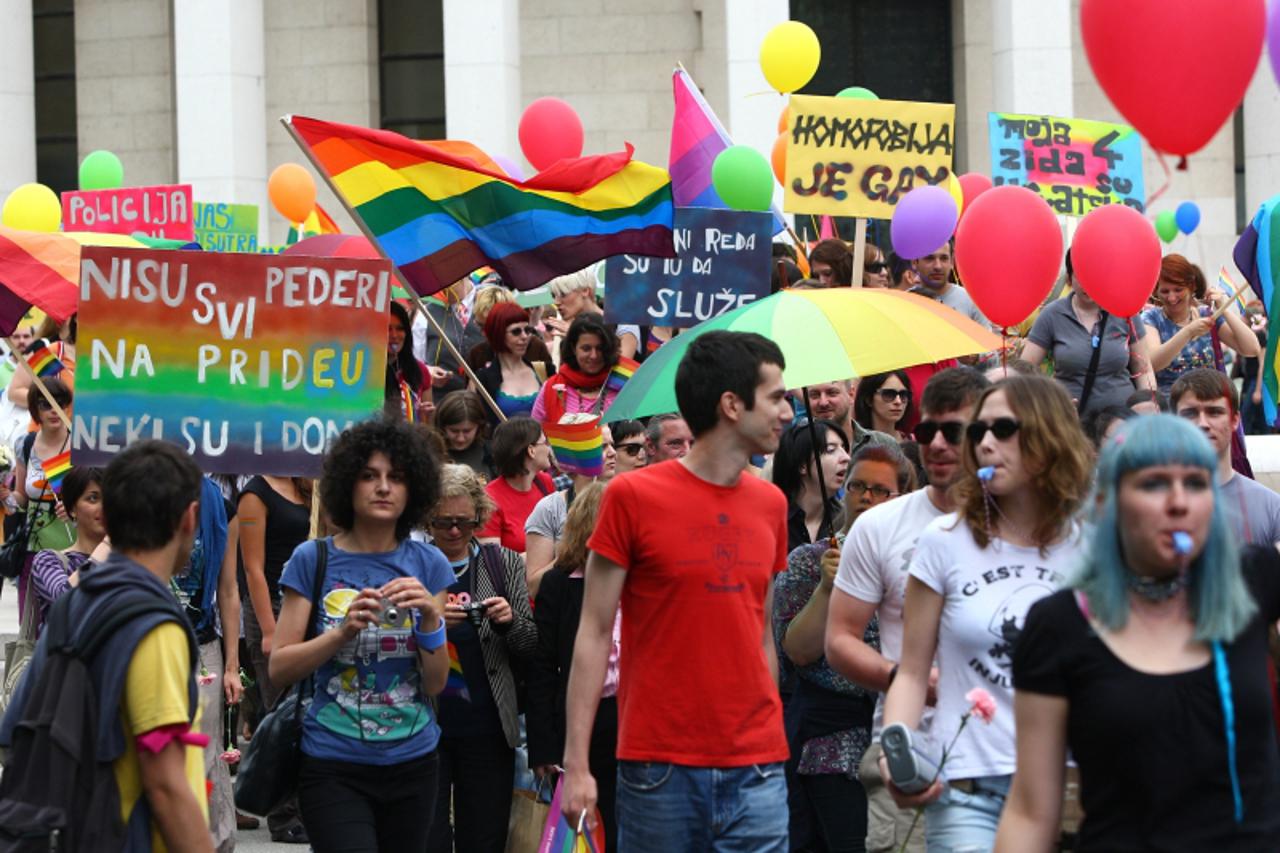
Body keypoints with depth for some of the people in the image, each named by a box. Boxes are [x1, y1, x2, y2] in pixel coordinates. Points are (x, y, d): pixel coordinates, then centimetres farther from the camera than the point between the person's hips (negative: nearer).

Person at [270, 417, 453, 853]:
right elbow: (279, 669, -5)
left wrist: (430, 617, -16)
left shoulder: (428, 564, 3)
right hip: (333, 765, -3)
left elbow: (435, 684, 1)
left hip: (412, 763, 3)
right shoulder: (313, 559, -3)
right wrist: (344, 630, -19)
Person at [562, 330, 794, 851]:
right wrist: (576, 763, -8)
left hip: (756, 769, 4)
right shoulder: (633, 496, -4)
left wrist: (771, 740, 8)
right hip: (660, 768, -4)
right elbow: (595, 633, -4)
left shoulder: (770, 504, 11)